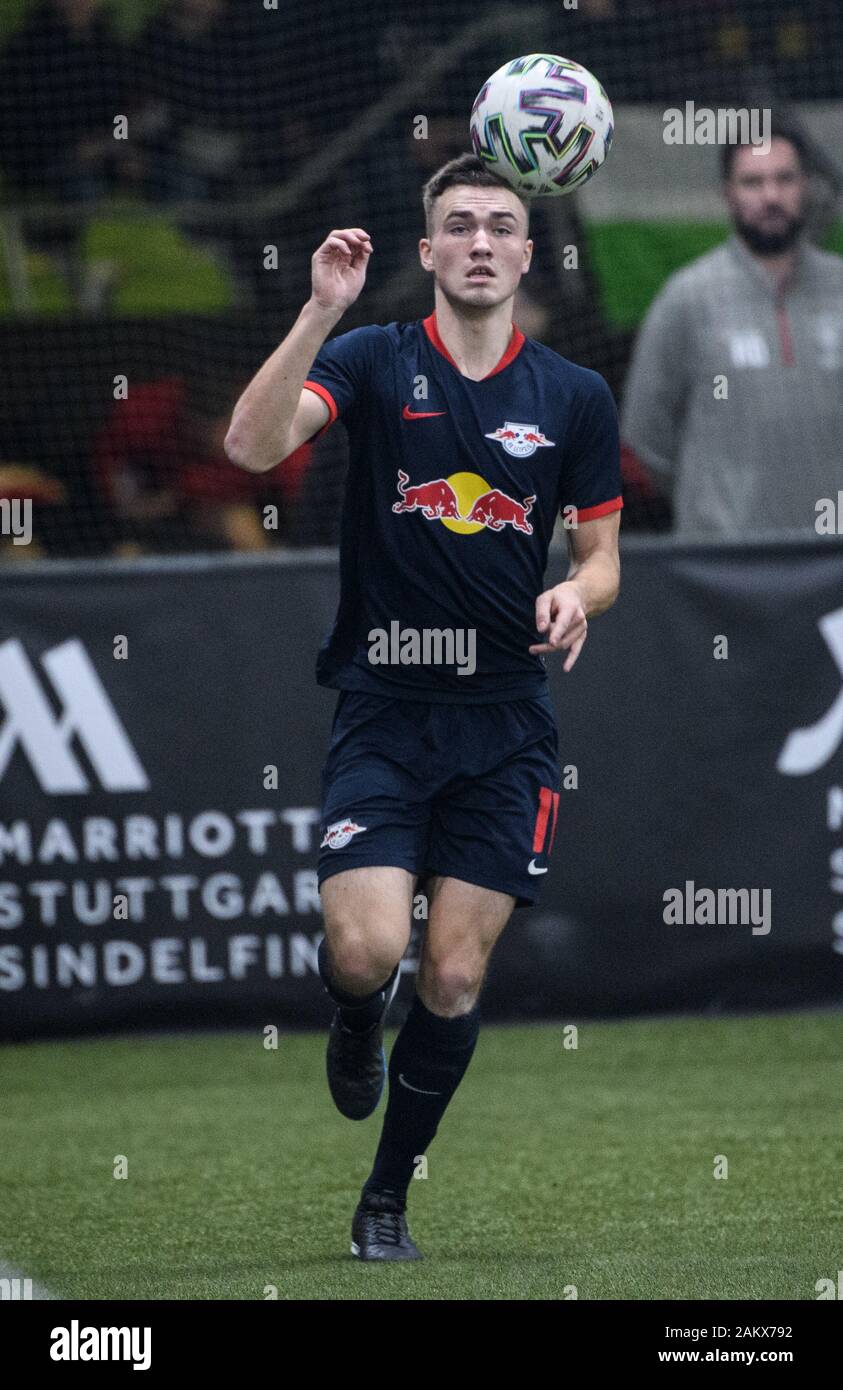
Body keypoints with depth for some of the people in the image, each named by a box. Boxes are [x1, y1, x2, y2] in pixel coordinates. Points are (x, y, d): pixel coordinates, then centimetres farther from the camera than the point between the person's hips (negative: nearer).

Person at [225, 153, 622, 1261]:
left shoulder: (576, 398, 5)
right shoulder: (372, 361, -1)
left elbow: (601, 554, 12)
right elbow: (252, 444, -19)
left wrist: (578, 595, -12)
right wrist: (322, 306, -28)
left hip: (507, 723, 2)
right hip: (381, 711, -2)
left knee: (455, 977, 0)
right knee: (367, 951, -17)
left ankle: (387, 1198, 18)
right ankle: (355, 1022, 22)